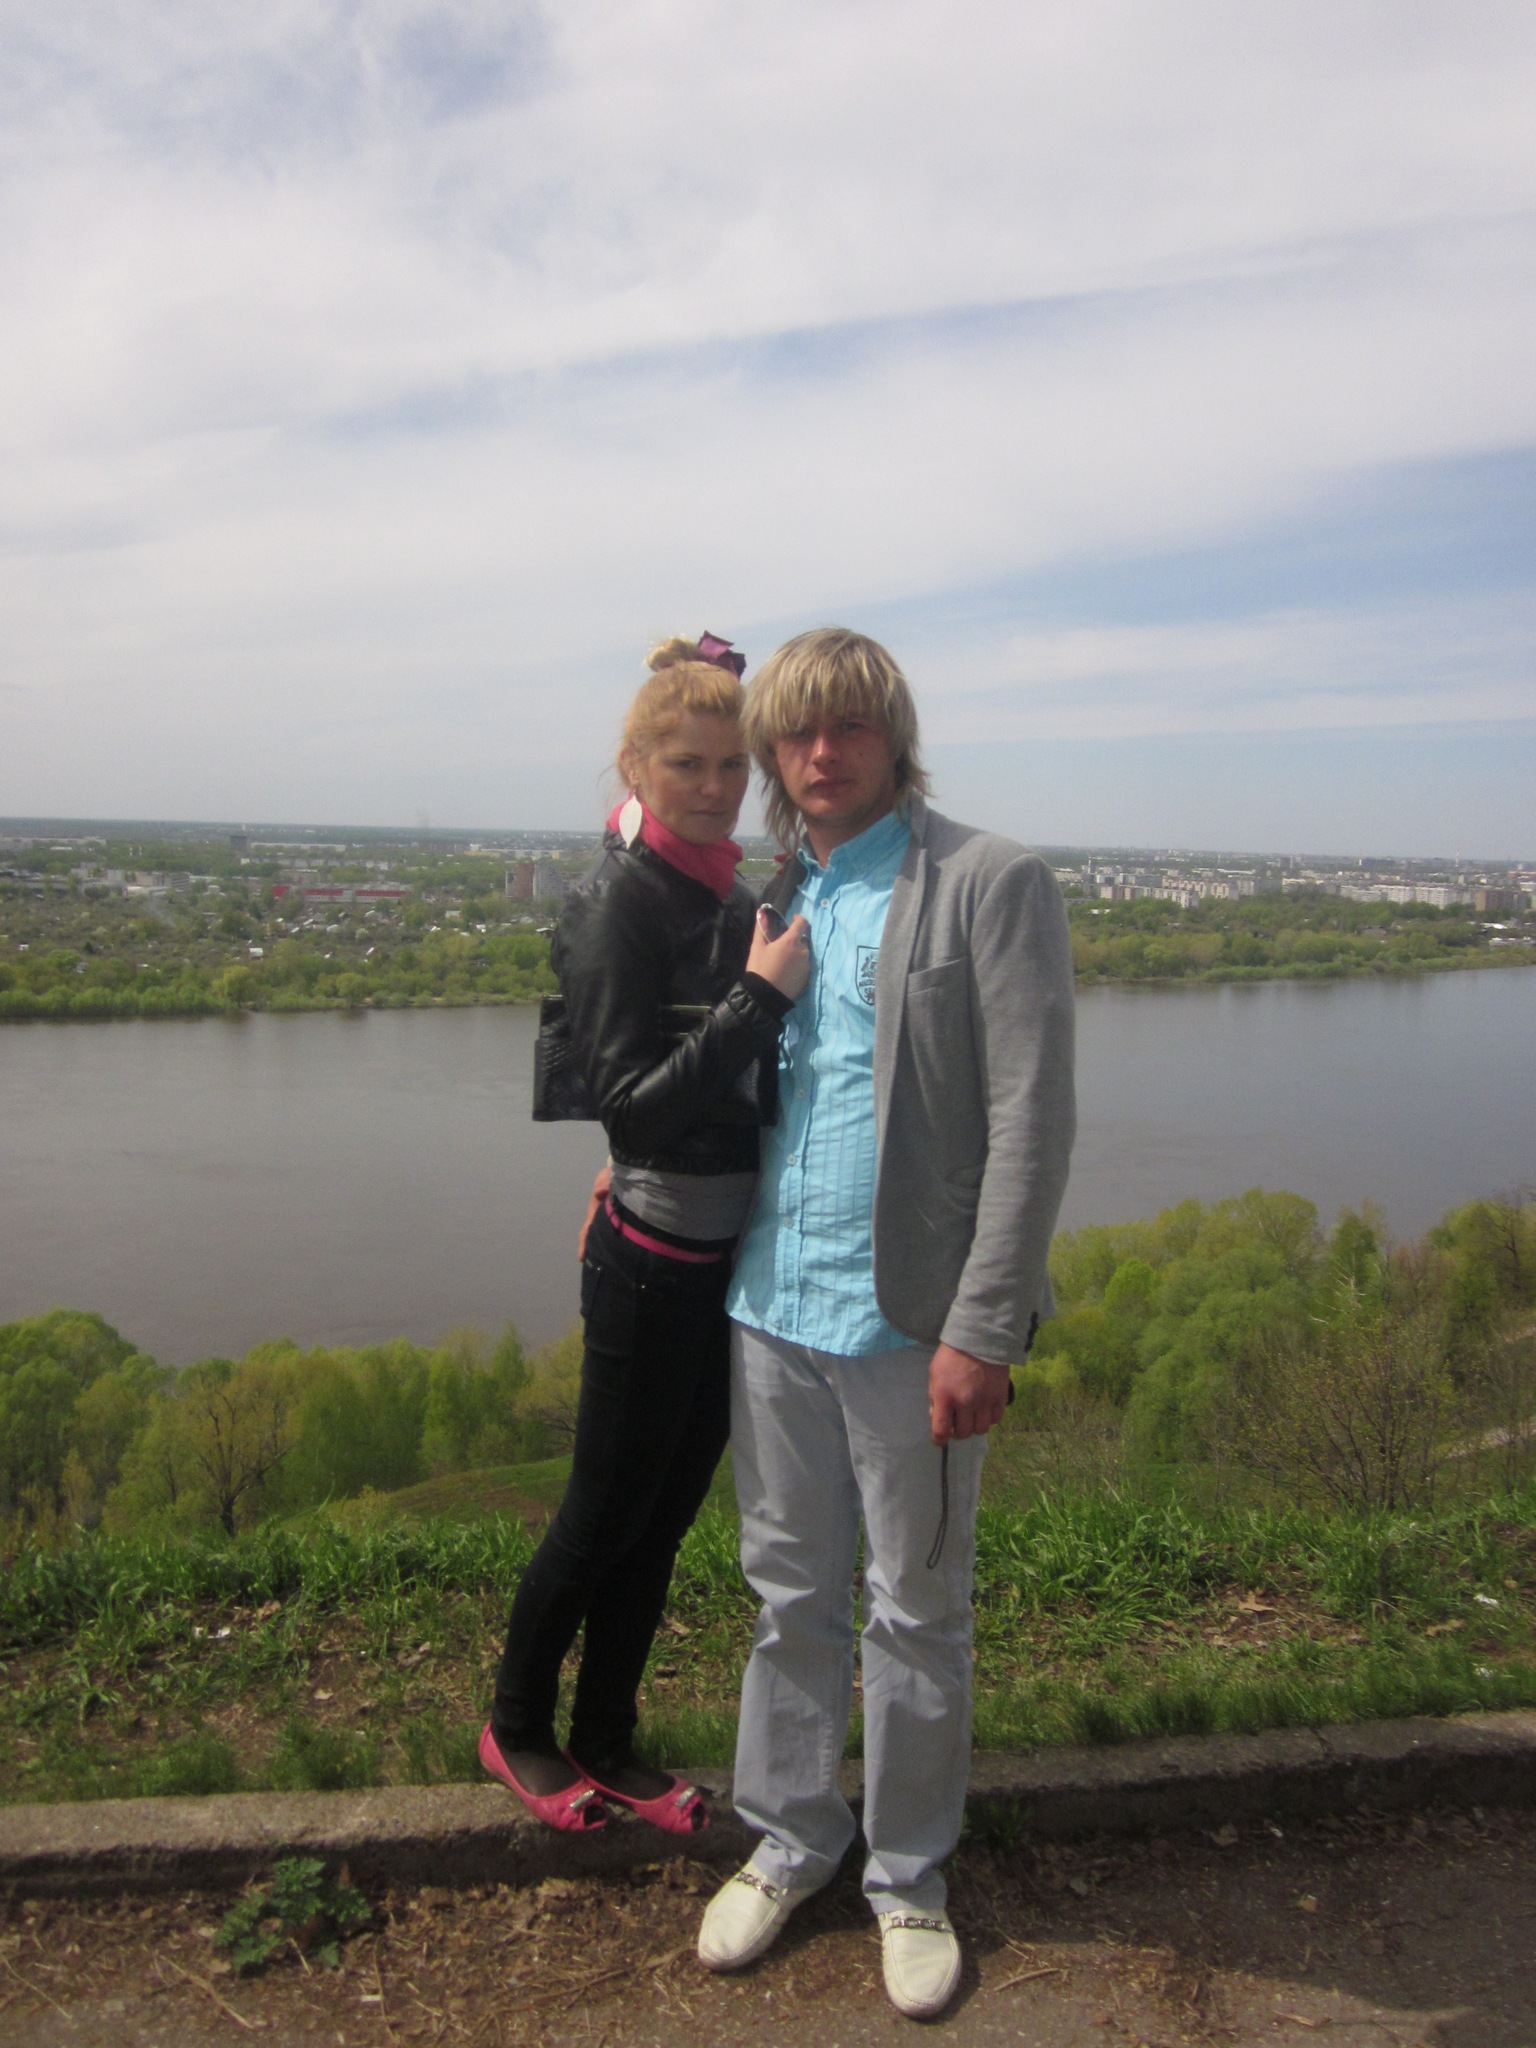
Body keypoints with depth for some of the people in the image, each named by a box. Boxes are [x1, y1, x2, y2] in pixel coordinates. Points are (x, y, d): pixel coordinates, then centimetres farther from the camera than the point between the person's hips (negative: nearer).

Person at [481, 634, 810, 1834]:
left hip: (732, 1258, 7)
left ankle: (607, 1744, 35)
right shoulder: (620, 904, -15)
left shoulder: (731, 900, 8)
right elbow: (634, 1097, -21)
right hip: (654, 1265, -7)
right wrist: (760, 993, -24)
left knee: (666, 1516, 17)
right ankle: (518, 1727, 34)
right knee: (607, 1513, 10)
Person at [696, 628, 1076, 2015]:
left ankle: (909, 1876, 32)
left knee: (917, 1617, 11)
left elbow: (1031, 1119, -13)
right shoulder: (774, 898, 12)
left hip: (907, 1320, -4)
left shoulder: (991, 883, -7)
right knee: (790, 1597, 17)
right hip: (772, 1308, 5)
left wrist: (981, 1327, -16)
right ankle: (789, 1841, 36)